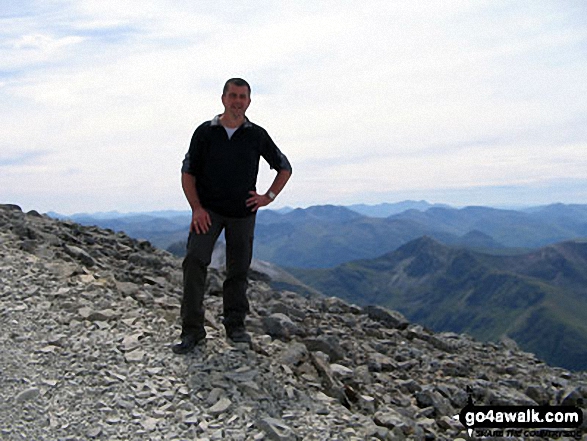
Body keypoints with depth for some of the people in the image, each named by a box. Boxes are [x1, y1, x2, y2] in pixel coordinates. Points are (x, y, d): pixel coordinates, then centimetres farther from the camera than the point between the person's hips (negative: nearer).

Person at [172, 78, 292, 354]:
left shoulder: (257, 135, 4)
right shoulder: (205, 132, 2)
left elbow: (284, 168, 15)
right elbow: (188, 173, 4)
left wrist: (268, 196, 3)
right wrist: (196, 208, -8)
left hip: (242, 212, 1)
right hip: (208, 210, -1)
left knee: (238, 269, 7)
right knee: (194, 261, -15)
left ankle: (235, 325, 22)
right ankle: (192, 329, -9)